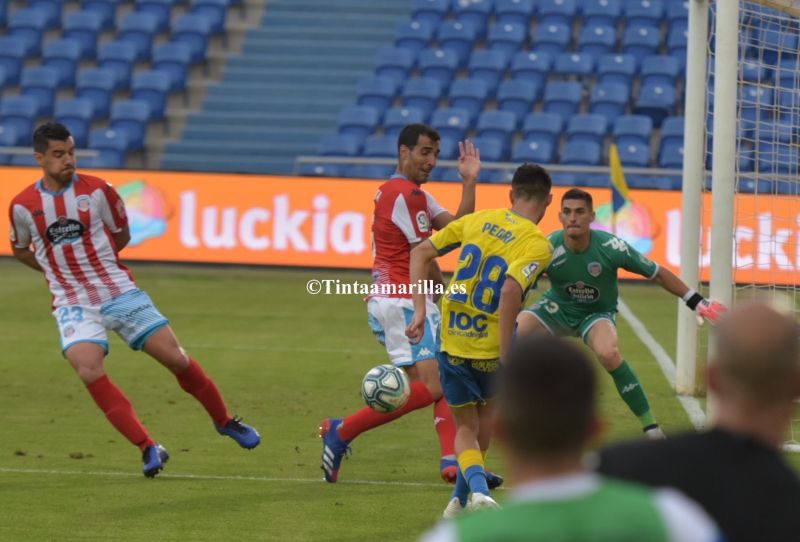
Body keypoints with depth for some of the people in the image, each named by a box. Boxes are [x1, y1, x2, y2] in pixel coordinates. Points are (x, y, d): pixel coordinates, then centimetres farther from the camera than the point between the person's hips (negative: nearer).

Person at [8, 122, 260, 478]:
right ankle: (149, 449, -20)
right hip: (73, 303, -1)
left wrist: (86, 260, 9)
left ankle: (224, 421, 23)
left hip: (119, 292, 1)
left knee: (176, 358, -3)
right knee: (88, 370, -26)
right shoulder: (23, 206, -4)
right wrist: (58, 268, 8)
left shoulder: (97, 190, -4)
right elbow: (20, 250, 16)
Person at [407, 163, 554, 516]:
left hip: (451, 344, 3)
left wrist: (420, 311, 3)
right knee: (486, 411, 27)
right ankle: (462, 497, 27)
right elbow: (510, 291, -28)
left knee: (466, 429, 14)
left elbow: (420, 253, 3)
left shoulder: (478, 220, 4)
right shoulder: (538, 245, -12)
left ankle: (478, 490, -14)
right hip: (490, 349, -3)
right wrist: (506, 359, -24)